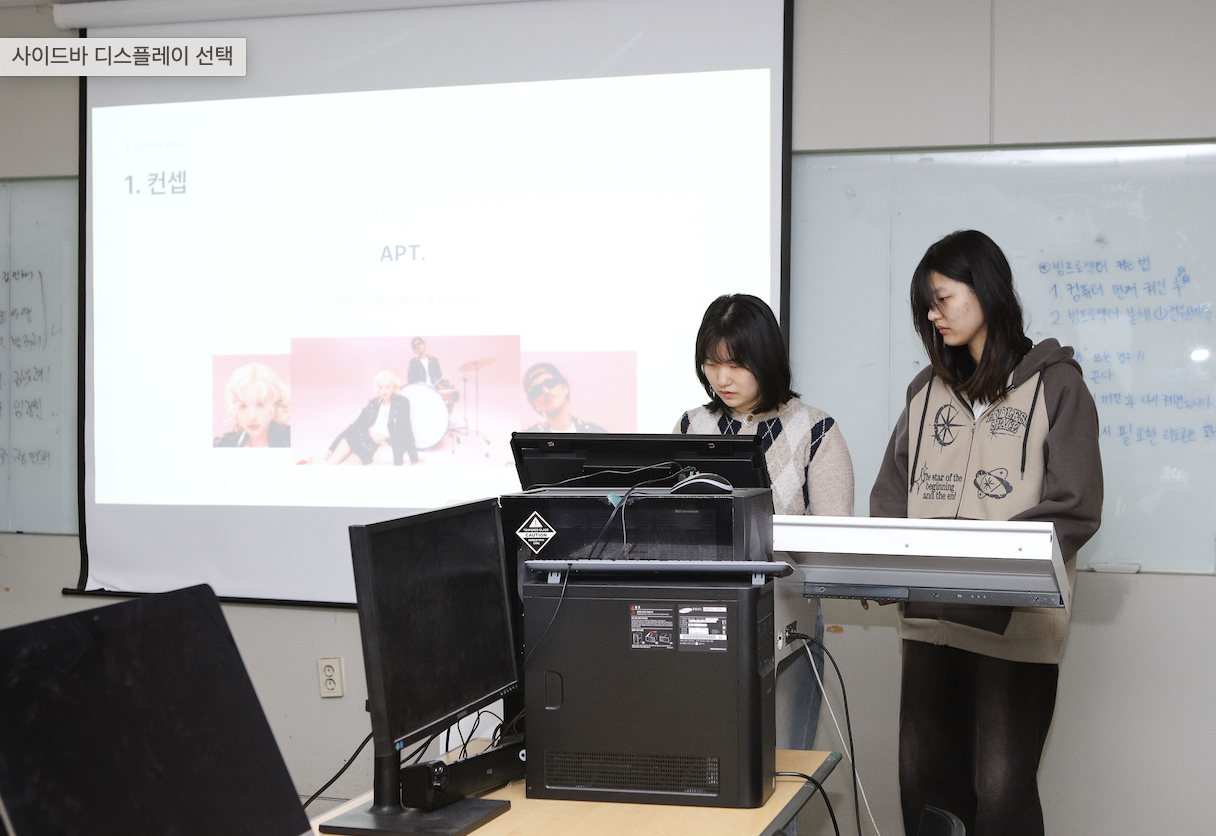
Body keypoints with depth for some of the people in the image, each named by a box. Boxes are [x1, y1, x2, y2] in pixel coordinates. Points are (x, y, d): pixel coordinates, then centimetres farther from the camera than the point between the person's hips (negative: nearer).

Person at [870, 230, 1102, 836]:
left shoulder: (1054, 383, 1)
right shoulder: (927, 391, 16)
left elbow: (1074, 511, -7)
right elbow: (892, 494, 15)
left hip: (1016, 622, -5)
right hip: (930, 620, 5)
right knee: (923, 780, 7)